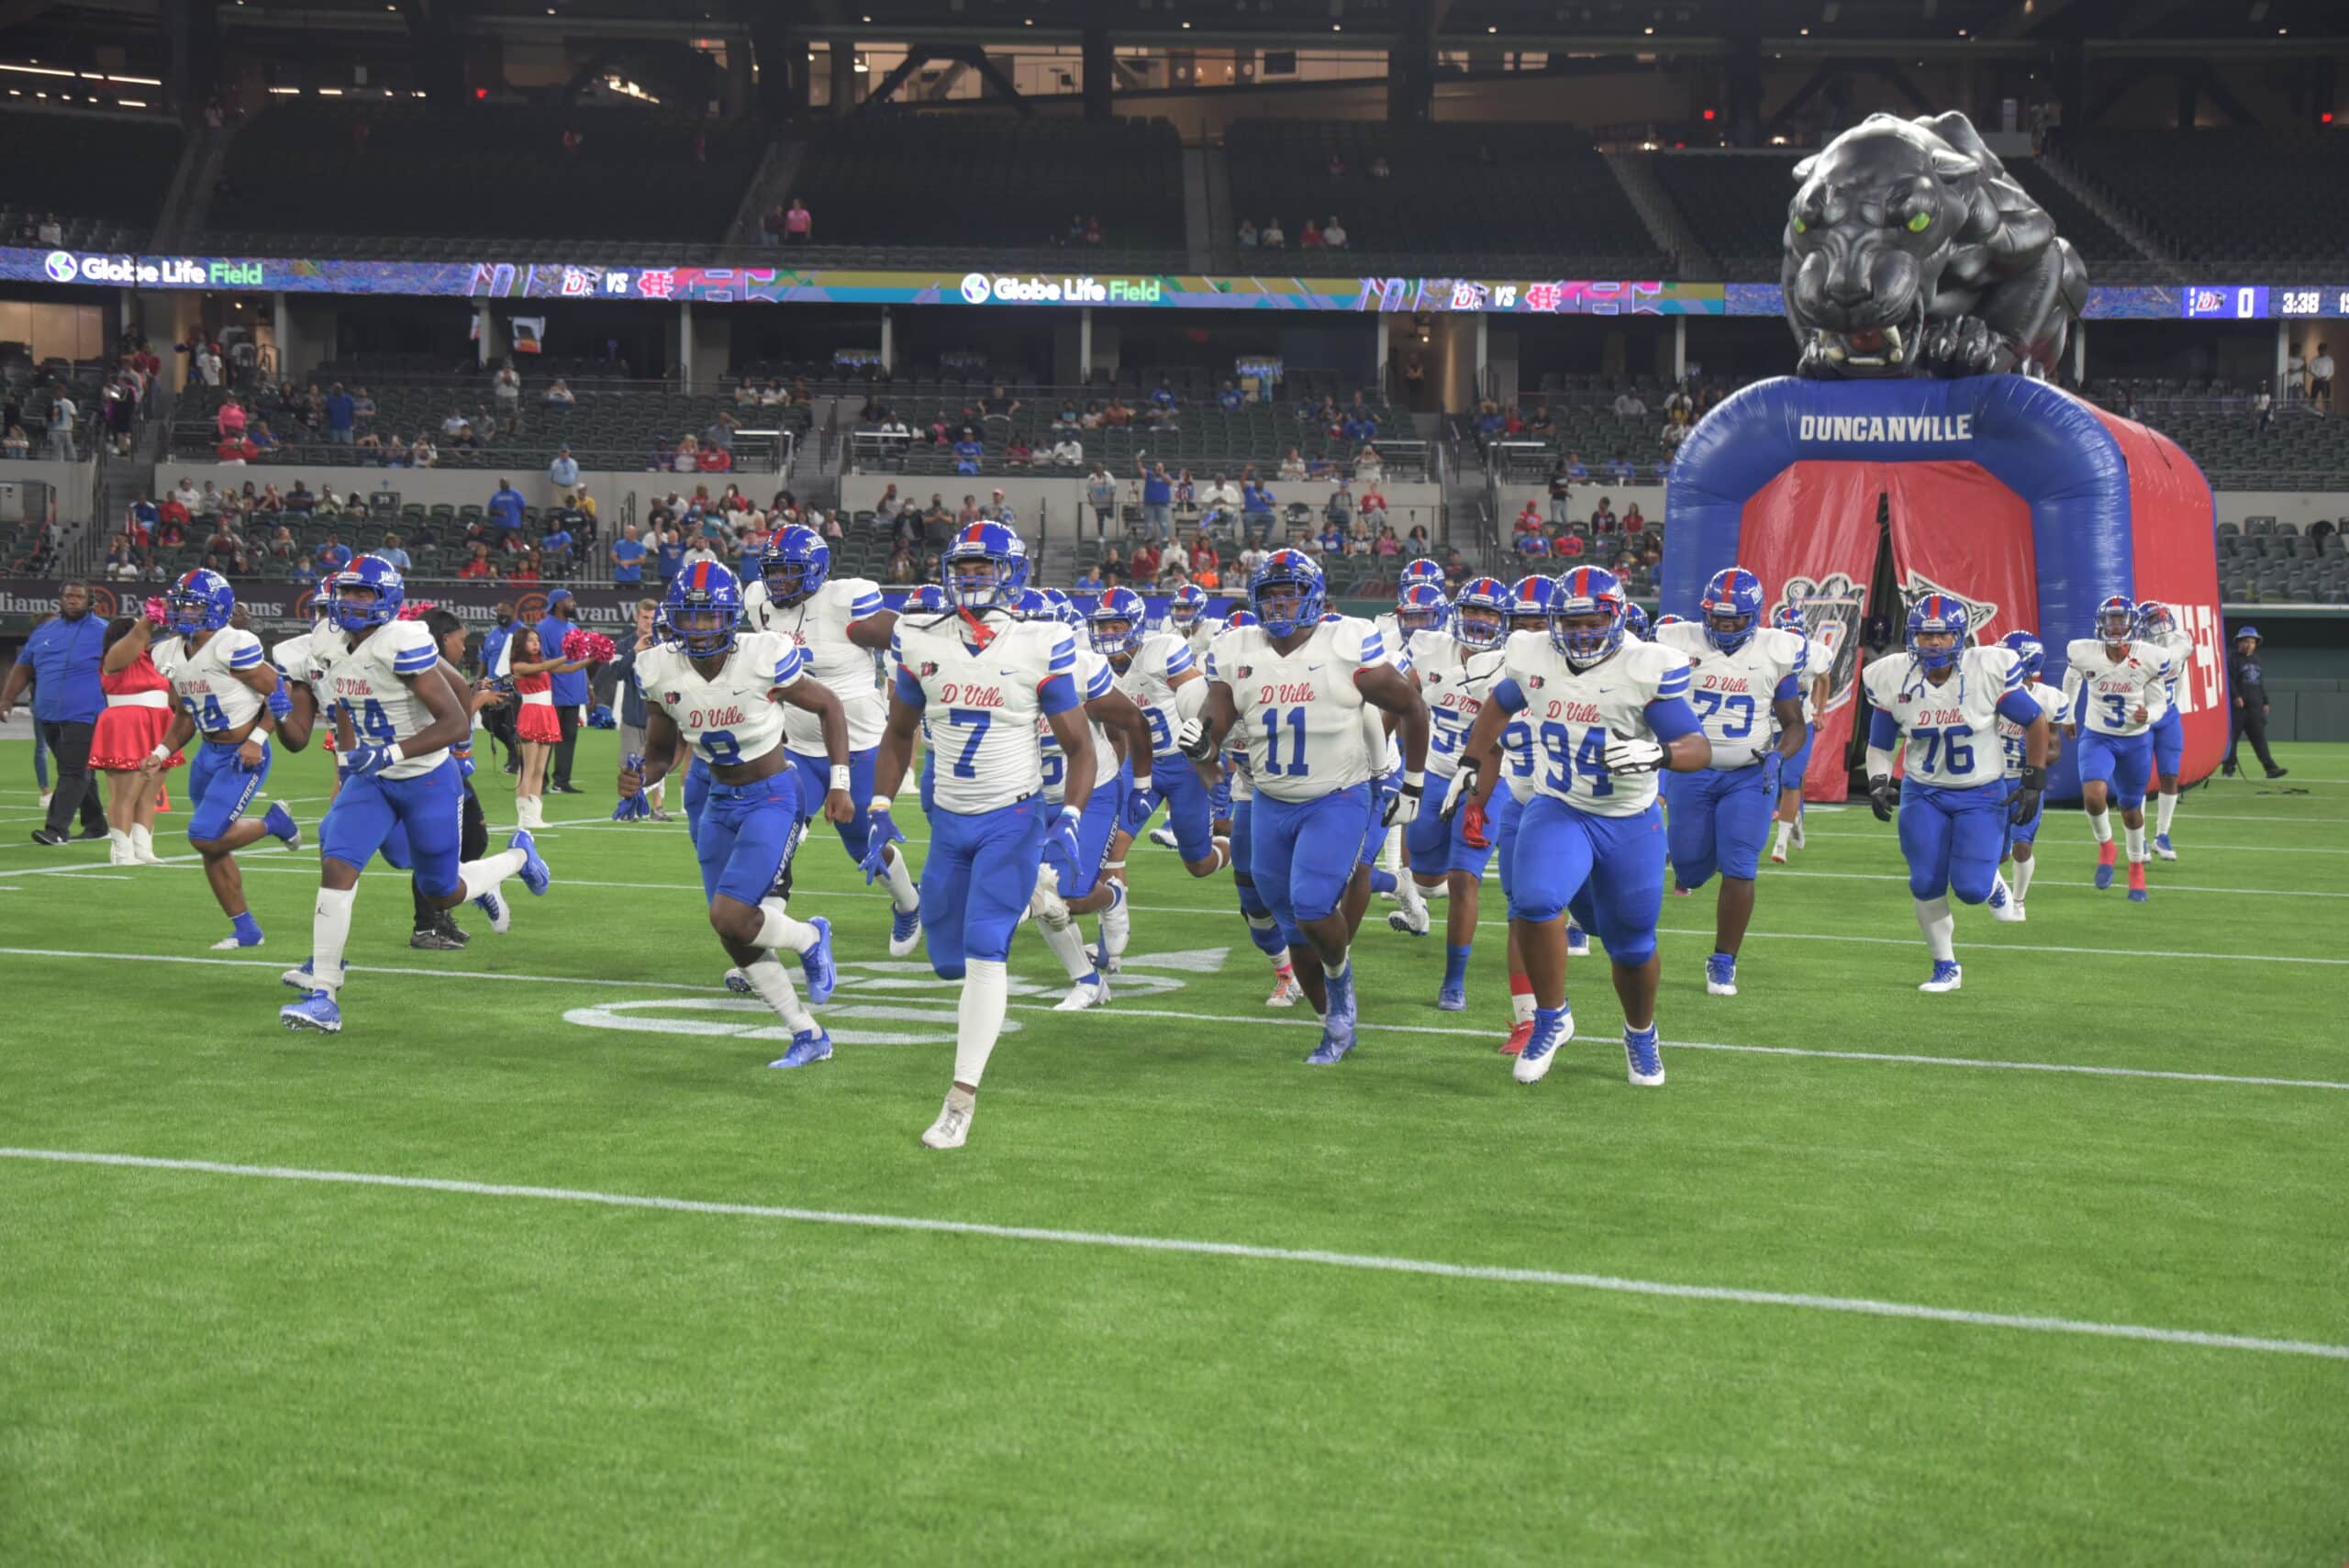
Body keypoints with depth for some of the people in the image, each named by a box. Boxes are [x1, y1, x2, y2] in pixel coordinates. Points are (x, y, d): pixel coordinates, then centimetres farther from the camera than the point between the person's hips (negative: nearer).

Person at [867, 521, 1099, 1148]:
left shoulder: (1039, 647, -10)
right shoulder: (920, 643, 0)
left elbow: (1079, 747, -3)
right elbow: (899, 733, 14)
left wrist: (1069, 820, -17)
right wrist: (880, 811, 6)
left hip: (1012, 819, -4)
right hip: (949, 820, 5)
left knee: (983, 951, -16)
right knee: (949, 960, 8)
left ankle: (961, 1098, -14)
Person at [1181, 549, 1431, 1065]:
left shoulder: (1349, 646, -12)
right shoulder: (1234, 653, -2)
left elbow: (1410, 707, -2)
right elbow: (1215, 726, 0)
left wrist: (1413, 786, 1)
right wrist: (1200, 743, -25)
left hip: (1339, 800, -4)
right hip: (1271, 805, 4)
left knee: (1312, 909, -20)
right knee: (1294, 930, 9)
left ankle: (1339, 972, 13)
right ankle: (1336, 1026, 28)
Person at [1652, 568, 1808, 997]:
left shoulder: (1776, 653, -2)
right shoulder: (1680, 645, -2)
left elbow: (1794, 725, 4)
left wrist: (1781, 754, -15)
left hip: (1750, 777, -1)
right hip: (1691, 771, 1)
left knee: (1739, 871, -7)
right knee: (1691, 865, 6)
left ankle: (1724, 963, 5)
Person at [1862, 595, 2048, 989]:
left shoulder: (1990, 670, -18)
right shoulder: (1892, 680, -10)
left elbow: (2035, 722, -4)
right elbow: (1879, 745, 4)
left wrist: (2033, 783, -4)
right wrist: (1878, 783, -14)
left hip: (1982, 794, -2)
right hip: (1923, 794, 2)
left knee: (1970, 887, -13)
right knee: (1926, 884, -7)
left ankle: (1995, 886, 26)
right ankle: (1945, 967, 15)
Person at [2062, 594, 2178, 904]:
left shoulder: (2152, 659, -15)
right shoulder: (2082, 653, -13)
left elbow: (2159, 703, -4)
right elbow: (2072, 679, 11)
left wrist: (2148, 714, -27)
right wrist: (2067, 715, 24)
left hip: (2136, 741, 1)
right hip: (2097, 738, -1)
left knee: (2131, 809, 14)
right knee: (2094, 794, -26)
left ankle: (2137, 867, 39)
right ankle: (2105, 846, 4)